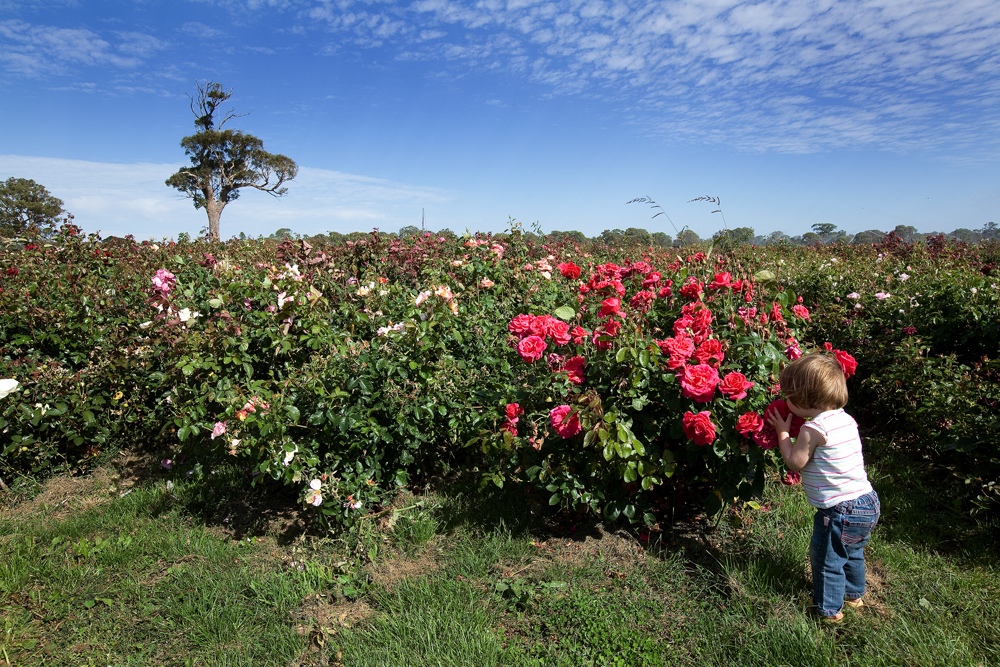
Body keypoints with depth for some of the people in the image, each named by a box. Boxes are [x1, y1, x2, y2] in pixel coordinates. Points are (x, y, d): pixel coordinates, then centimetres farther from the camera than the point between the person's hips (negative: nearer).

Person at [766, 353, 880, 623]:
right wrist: (794, 430, 8)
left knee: (826, 559, 11)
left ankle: (830, 609, 27)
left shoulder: (814, 429, -24)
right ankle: (854, 595, 50)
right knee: (852, 553, 30)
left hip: (841, 511, -9)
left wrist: (783, 433, -3)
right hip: (867, 502, 9)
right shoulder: (846, 419, 3)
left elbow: (795, 462, -13)